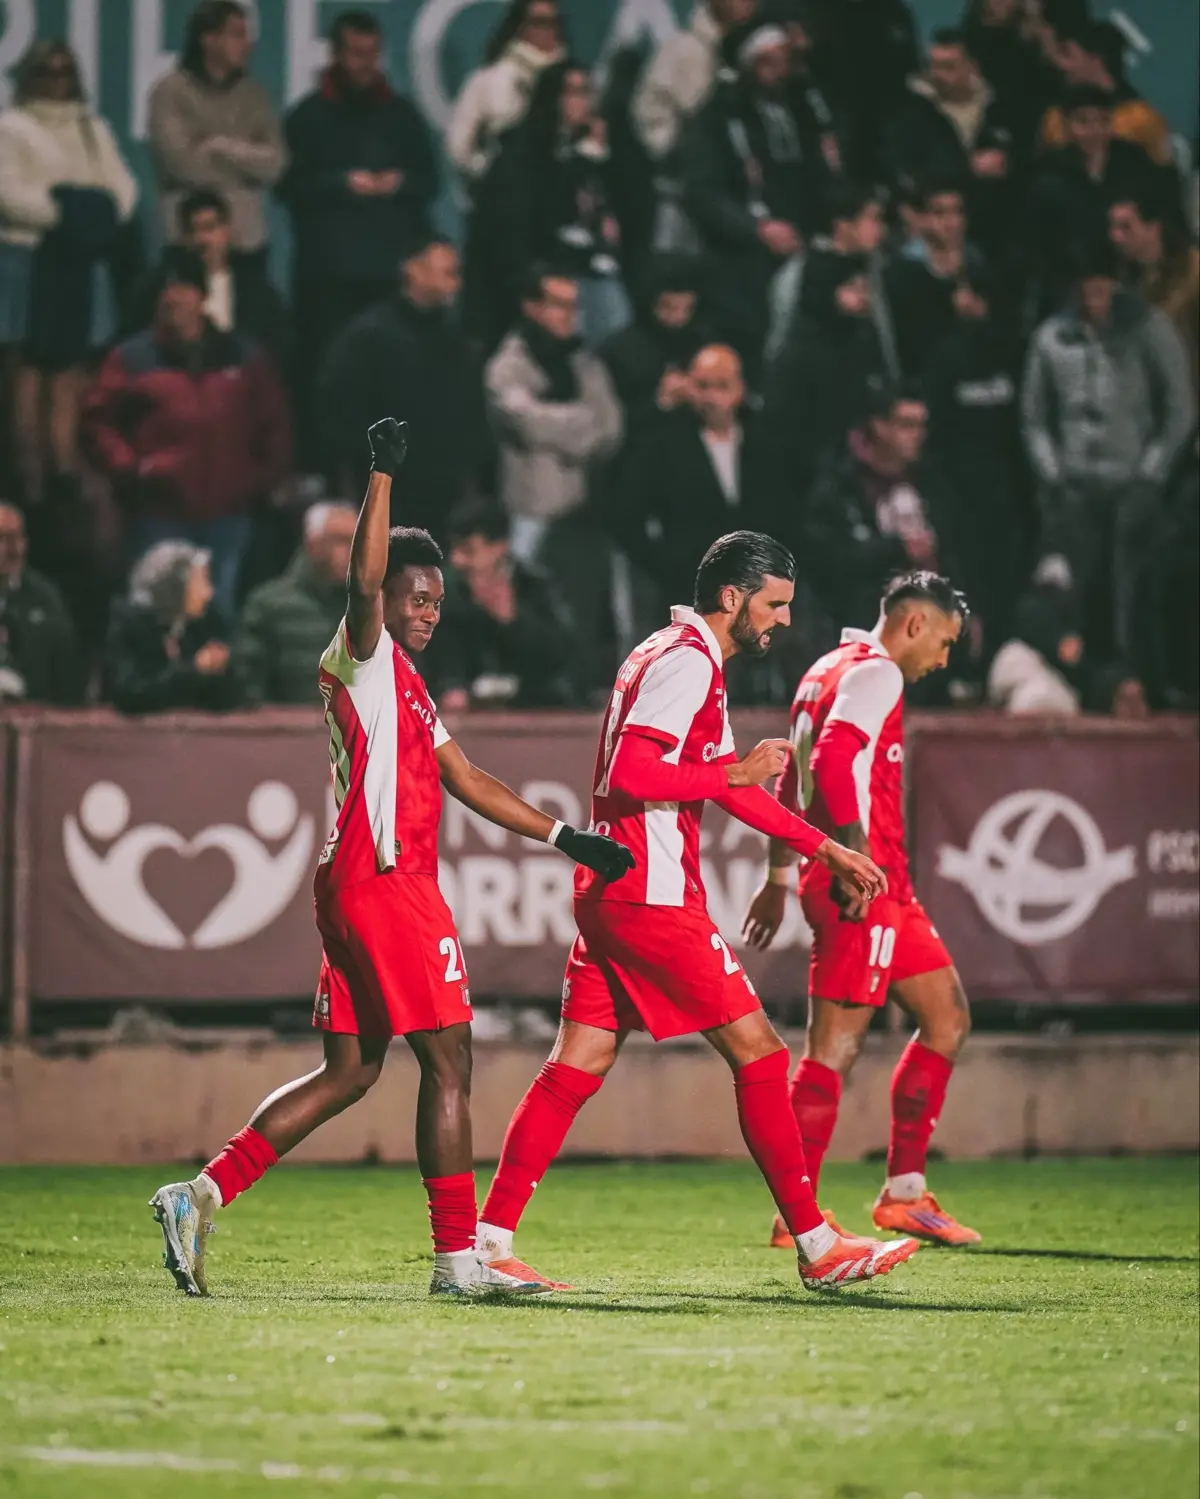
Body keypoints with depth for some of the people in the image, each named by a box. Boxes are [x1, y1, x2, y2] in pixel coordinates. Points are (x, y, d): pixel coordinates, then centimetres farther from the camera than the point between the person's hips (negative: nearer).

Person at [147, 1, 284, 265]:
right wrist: (245, 161, 0)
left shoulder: (253, 94, 10)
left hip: (248, 237, 4)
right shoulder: (171, 91, -4)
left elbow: (274, 163, 2)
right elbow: (181, 161, -14)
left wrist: (223, 147, -10)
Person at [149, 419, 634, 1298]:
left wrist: (565, 838, 24)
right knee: (449, 1061, -6)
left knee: (351, 1069, 10)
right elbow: (365, 579, -24)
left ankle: (201, 1198, 6)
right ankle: (459, 1259, -4)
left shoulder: (406, 686, 24)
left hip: (364, 888, 10)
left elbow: (469, 783, 27)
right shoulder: (363, 658, -4)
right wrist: (383, 476, -30)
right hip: (382, 880, -10)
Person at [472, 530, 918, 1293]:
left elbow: (730, 786, 28)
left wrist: (828, 847, 25)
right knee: (757, 1051, -4)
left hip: (610, 894, 10)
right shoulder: (687, 663, -12)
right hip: (652, 895, -10)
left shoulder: (684, 660, 21)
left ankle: (490, 1240, 1)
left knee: (578, 1065, 6)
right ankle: (817, 1246, -1)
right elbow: (629, 774, -23)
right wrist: (736, 772, -15)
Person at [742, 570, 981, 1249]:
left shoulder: (827, 672, 21)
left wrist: (780, 876, 27)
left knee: (947, 1019, 13)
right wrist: (858, 852, -27)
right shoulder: (875, 673, -9)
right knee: (836, 1046, -9)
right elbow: (832, 758, -24)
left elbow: (792, 779, 25)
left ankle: (905, 1192, 15)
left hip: (880, 887, 11)